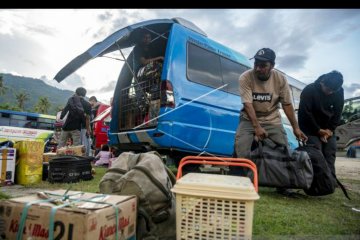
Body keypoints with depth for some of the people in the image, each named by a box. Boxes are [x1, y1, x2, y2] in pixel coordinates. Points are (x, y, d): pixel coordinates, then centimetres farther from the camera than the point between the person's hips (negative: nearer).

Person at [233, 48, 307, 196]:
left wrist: (296, 128, -8)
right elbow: (248, 104, -25)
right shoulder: (245, 78, -20)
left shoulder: (280, 79, -12)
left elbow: (287, 105, -6)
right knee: (241, 149, -20)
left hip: (272, 120, 3)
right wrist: (257, 127, -34)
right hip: (249, 119, -2)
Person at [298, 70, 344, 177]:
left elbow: (337, 112, 0)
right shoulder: (309, 90, -21)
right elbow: (305, 113, -20)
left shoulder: (339, 91, -7)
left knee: (330, 153, 0)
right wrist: (318, 130, -16)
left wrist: (330, 129, -10)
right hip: (310, 127, -5)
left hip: (327, 128, 5)